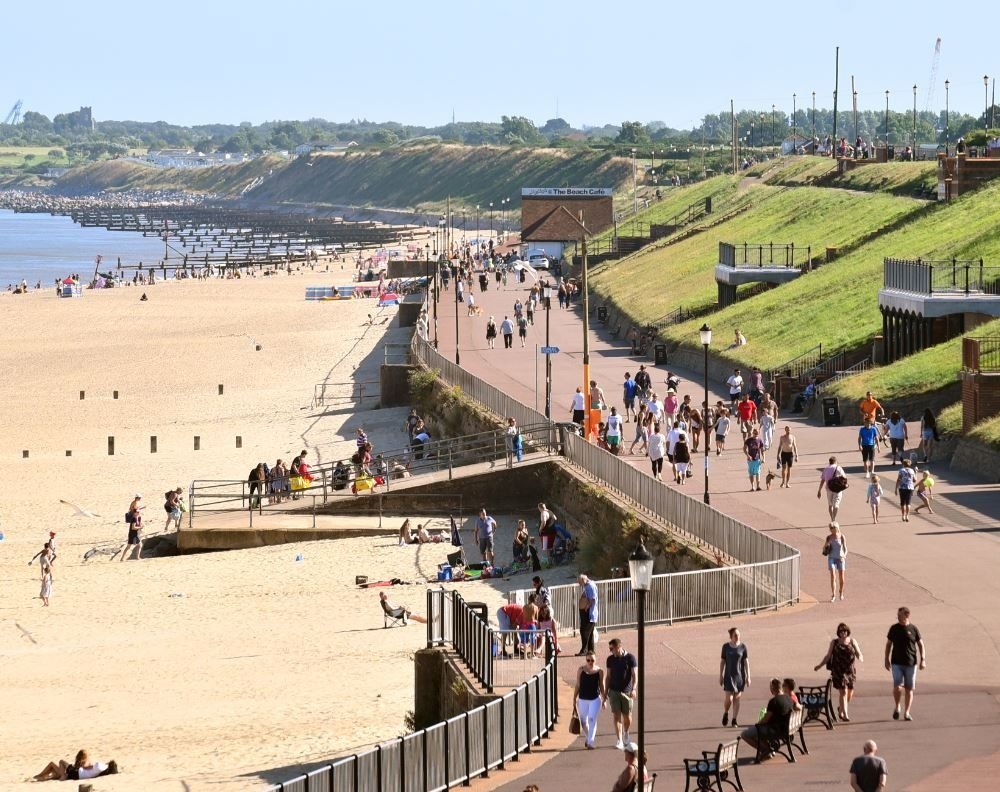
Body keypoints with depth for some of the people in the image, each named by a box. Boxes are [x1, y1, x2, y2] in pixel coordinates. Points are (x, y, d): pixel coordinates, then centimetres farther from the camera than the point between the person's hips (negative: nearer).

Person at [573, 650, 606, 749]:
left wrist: (604, 698, 6)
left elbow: (602, 685, 6)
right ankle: (587, 737, 39)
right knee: (583, 721, 12)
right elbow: (578, 685, 4)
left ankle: (590, 742, -8)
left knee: (592, 720, -12)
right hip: (583, 699, 2)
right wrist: (574, 698, 4)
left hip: (595, 699, -2)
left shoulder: (599, 671, -3)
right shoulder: (581, 670, -3)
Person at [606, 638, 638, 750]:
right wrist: (606, 692, 11)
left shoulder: (630, 658, -6)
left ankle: (626, 734, 35)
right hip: (614, 691, 2)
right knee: (617, 716, -7)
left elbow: (635, 675, -9)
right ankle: (620, 741, -8)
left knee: (627, 717, 6)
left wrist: (633, 689, -22)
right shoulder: (610, 659, 5)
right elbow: (609, 676, 12)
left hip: (626, 692, -2)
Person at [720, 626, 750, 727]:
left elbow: (746, 662, 2)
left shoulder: (742, 646, 0)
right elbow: (722, 661, 5)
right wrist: (721, 676, 3)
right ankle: (725, 714, 19)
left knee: (737, 698, 3)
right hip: (729, 676, -1)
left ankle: (734, 720, 10)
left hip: (740, 676, 1)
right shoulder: (726, 646, 0)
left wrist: (748, 677, -2)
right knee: (728, 698, -9)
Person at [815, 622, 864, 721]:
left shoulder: (853, 642, 7)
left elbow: (859, 654, 2)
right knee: (843, 692, -12)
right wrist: (820, 665, 3)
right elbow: (828, 656, 9)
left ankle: (840, 708, 35)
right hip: (839, 671, -3)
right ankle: (845, 715, -9)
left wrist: (860, 657, -22)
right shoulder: (834, 642, 4)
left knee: (850, 694, 7)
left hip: (851, 671, 3)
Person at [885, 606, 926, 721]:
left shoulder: (913, 629, 0)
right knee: (897, 687, -14)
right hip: (897, 663, 0)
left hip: (911, 663, 0)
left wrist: (923, 660, -2)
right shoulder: (894, 629, 3)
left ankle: (906, 712, 14)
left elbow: (921, 645, 6)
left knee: (909, 689, 4)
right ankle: (897, 707, 10)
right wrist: (887, 660, 8)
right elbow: (888, 644, 12)